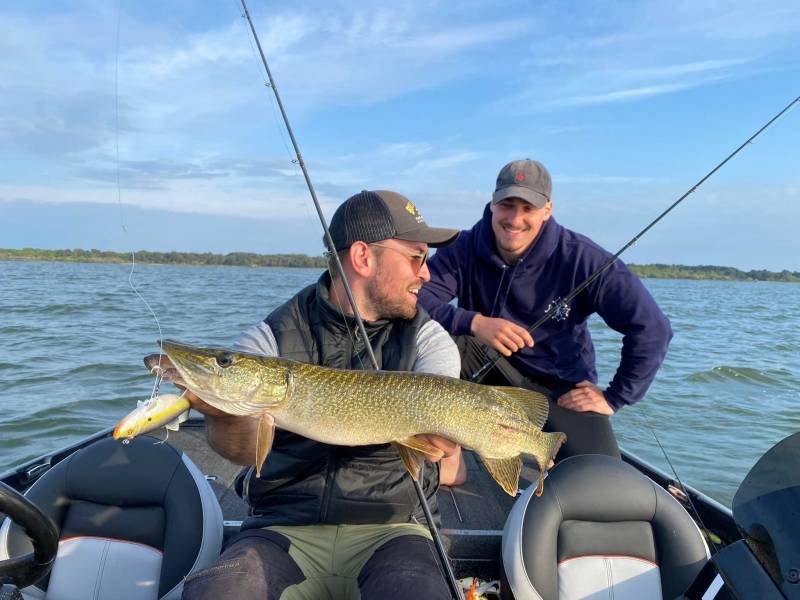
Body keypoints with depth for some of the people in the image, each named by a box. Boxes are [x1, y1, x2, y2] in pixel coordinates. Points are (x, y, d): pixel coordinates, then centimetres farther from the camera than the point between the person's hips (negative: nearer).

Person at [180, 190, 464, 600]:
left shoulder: (426, 338, 3)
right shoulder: (271, 338, 2)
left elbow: (444, 445, -11)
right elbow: (245, 447, -11)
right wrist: (224, 414, -32)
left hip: (389, 528, 0)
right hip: (285, 529, 0)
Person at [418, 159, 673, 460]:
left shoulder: (580, 257, -16)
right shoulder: (465, 248, -12)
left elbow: (651, 327, -16)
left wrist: (614, 397, -14)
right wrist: (473, 322, -38)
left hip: (564, 389, -1)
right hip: (490, 372, 1)